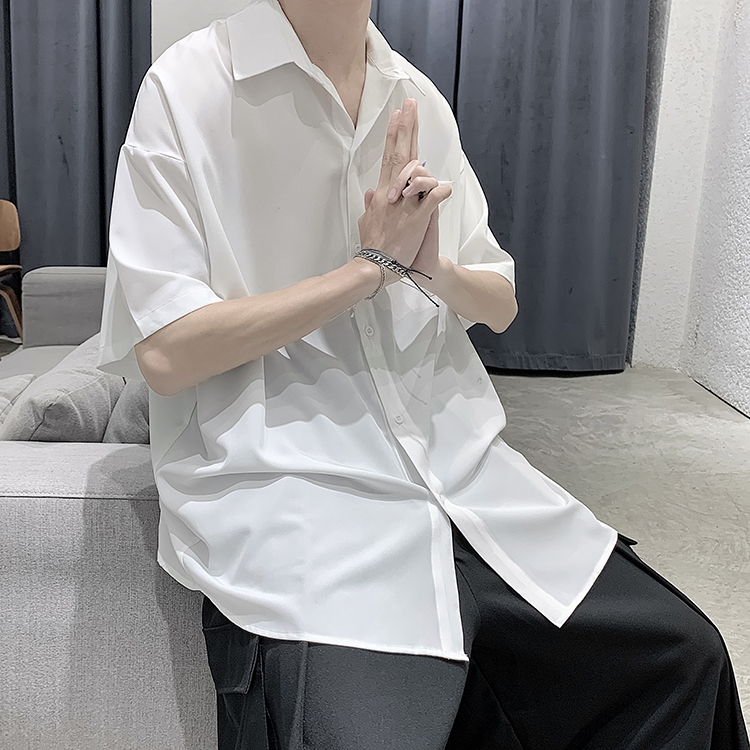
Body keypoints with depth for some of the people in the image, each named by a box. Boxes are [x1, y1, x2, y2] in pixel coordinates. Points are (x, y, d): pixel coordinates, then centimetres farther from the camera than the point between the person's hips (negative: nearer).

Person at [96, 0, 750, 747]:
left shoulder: (420, 99, 12)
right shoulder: (187, 86, -4)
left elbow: (500, 306, 15)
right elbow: (164, 355, -12)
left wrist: (433, 267, -8)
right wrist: (371, 265, -11)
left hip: (458, 460, 6)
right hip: (287, 482, -5)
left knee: (686, 656, -1)